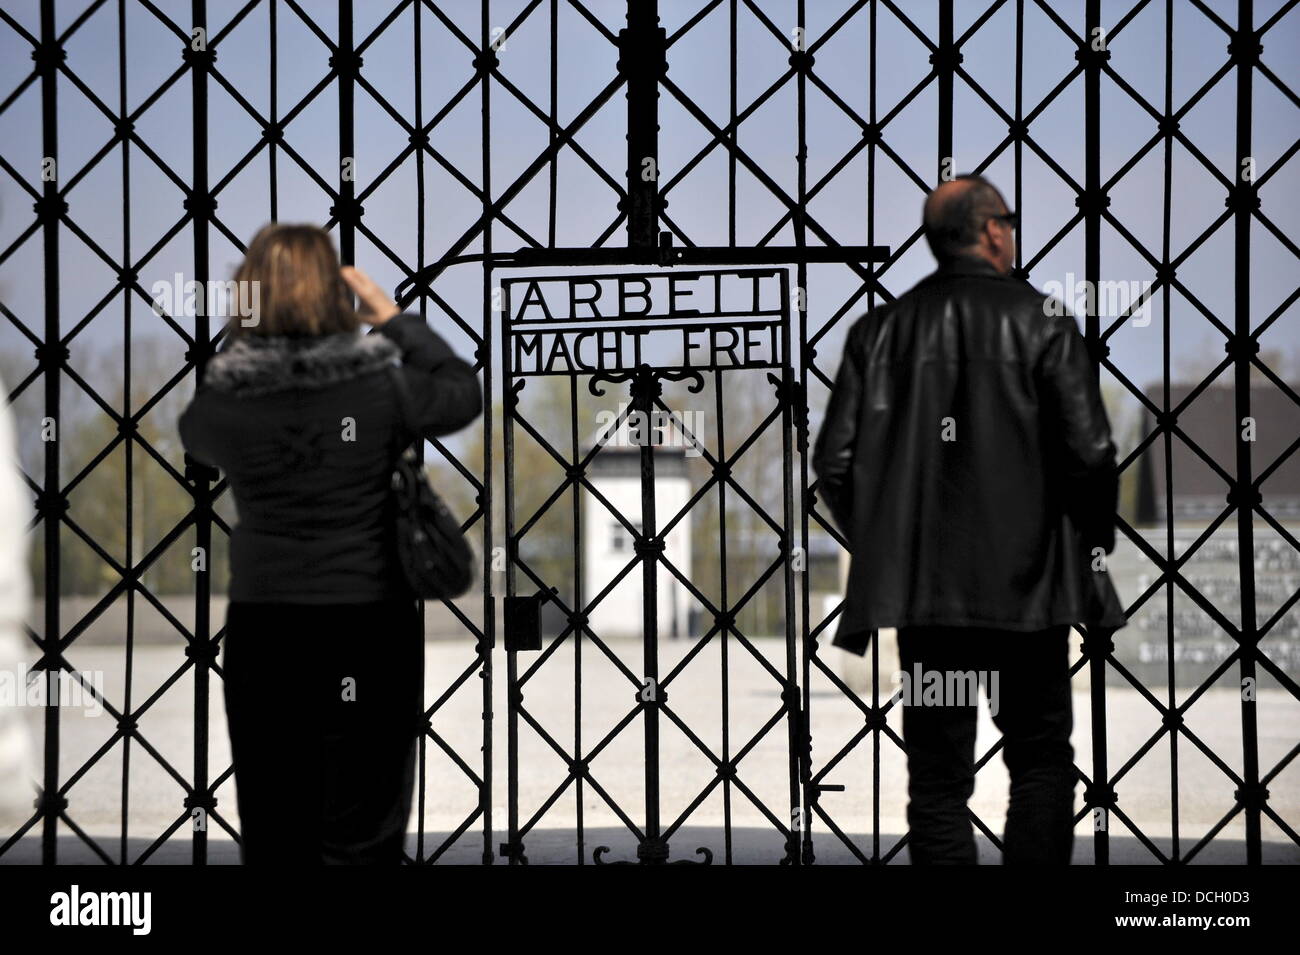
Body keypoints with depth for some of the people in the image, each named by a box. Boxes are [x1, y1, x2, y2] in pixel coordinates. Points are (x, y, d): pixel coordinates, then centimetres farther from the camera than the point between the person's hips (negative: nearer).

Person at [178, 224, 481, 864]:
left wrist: (241, 334, 16)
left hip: (262, 631, 2)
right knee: (362, 836, 6)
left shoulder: (219, 403, -7)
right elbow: (465, 392, 9)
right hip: (369, 625, -1)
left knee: (272, 834, 12)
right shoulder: (380, 387, -10)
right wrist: (392, 317, 14)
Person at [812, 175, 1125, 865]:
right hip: (1027, 587, -2)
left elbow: (834, 462, 0)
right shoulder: (1041, 321, -4)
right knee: (1042, 761, 11)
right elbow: (1089, 449, -11)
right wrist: (1093, 542, 5)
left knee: (937, 775, 7)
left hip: (921, 592, 2)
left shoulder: (880, 328, 3)